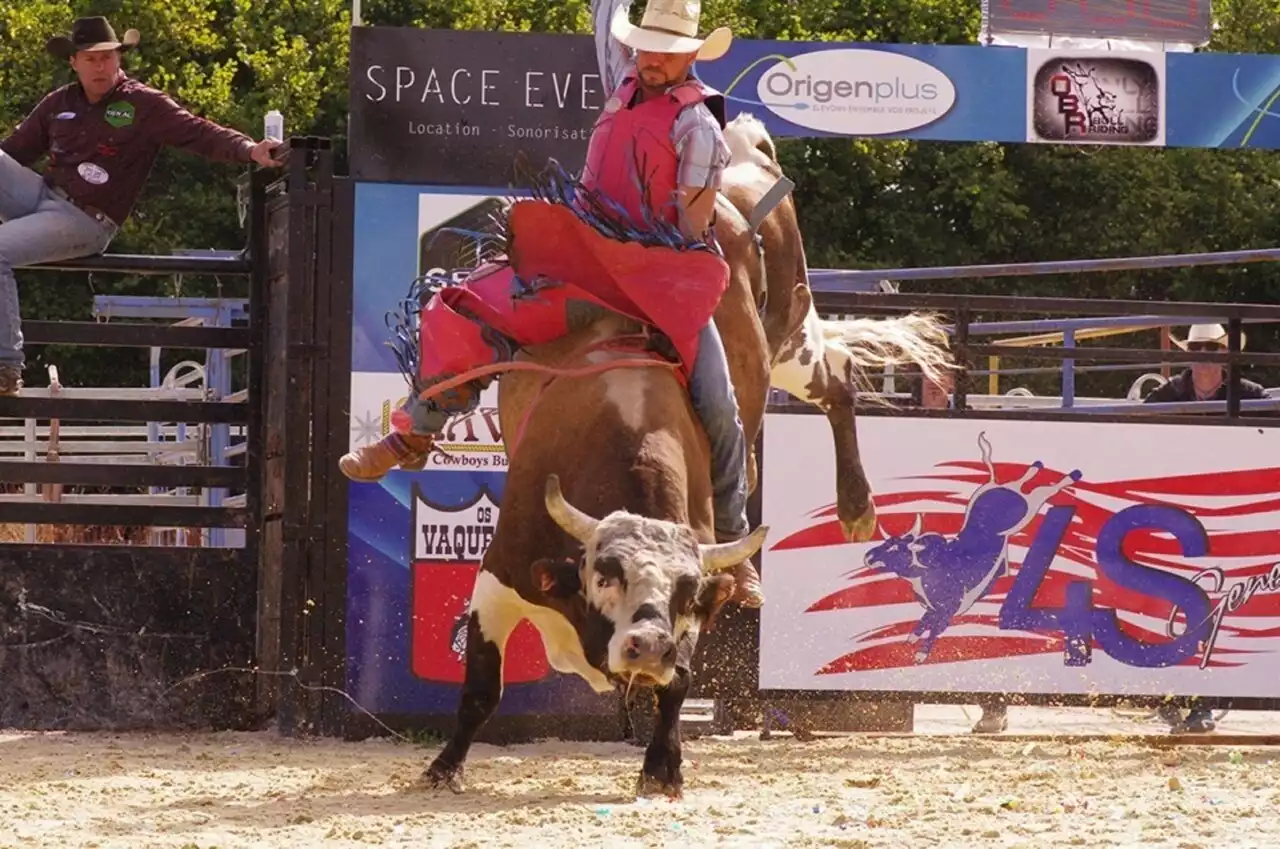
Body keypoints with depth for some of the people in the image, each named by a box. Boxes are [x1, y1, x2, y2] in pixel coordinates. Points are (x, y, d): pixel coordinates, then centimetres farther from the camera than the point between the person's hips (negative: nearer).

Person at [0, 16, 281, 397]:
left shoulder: (143, 105, -2)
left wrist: (249, 149, -28)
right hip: (42, 195, 6)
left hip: (84, 220, -6)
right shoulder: (58, 104, 14)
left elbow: (200, 134, -12)